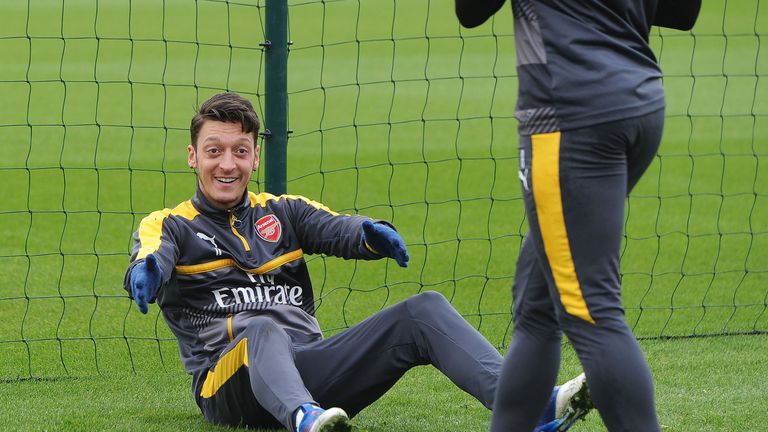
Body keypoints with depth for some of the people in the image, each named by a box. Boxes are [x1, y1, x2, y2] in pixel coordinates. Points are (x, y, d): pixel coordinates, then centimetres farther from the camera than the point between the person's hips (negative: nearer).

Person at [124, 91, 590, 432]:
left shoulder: (282, 213, 24)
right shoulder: (170, 225, 13)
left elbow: (336, 229, 4)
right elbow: (151, 255, -12)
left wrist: (370, 233, -22)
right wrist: (145, 270, -38)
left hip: (310, 367, 5)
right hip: (229, 382, -4)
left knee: (424, 310, -12)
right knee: (262, 331, -40)